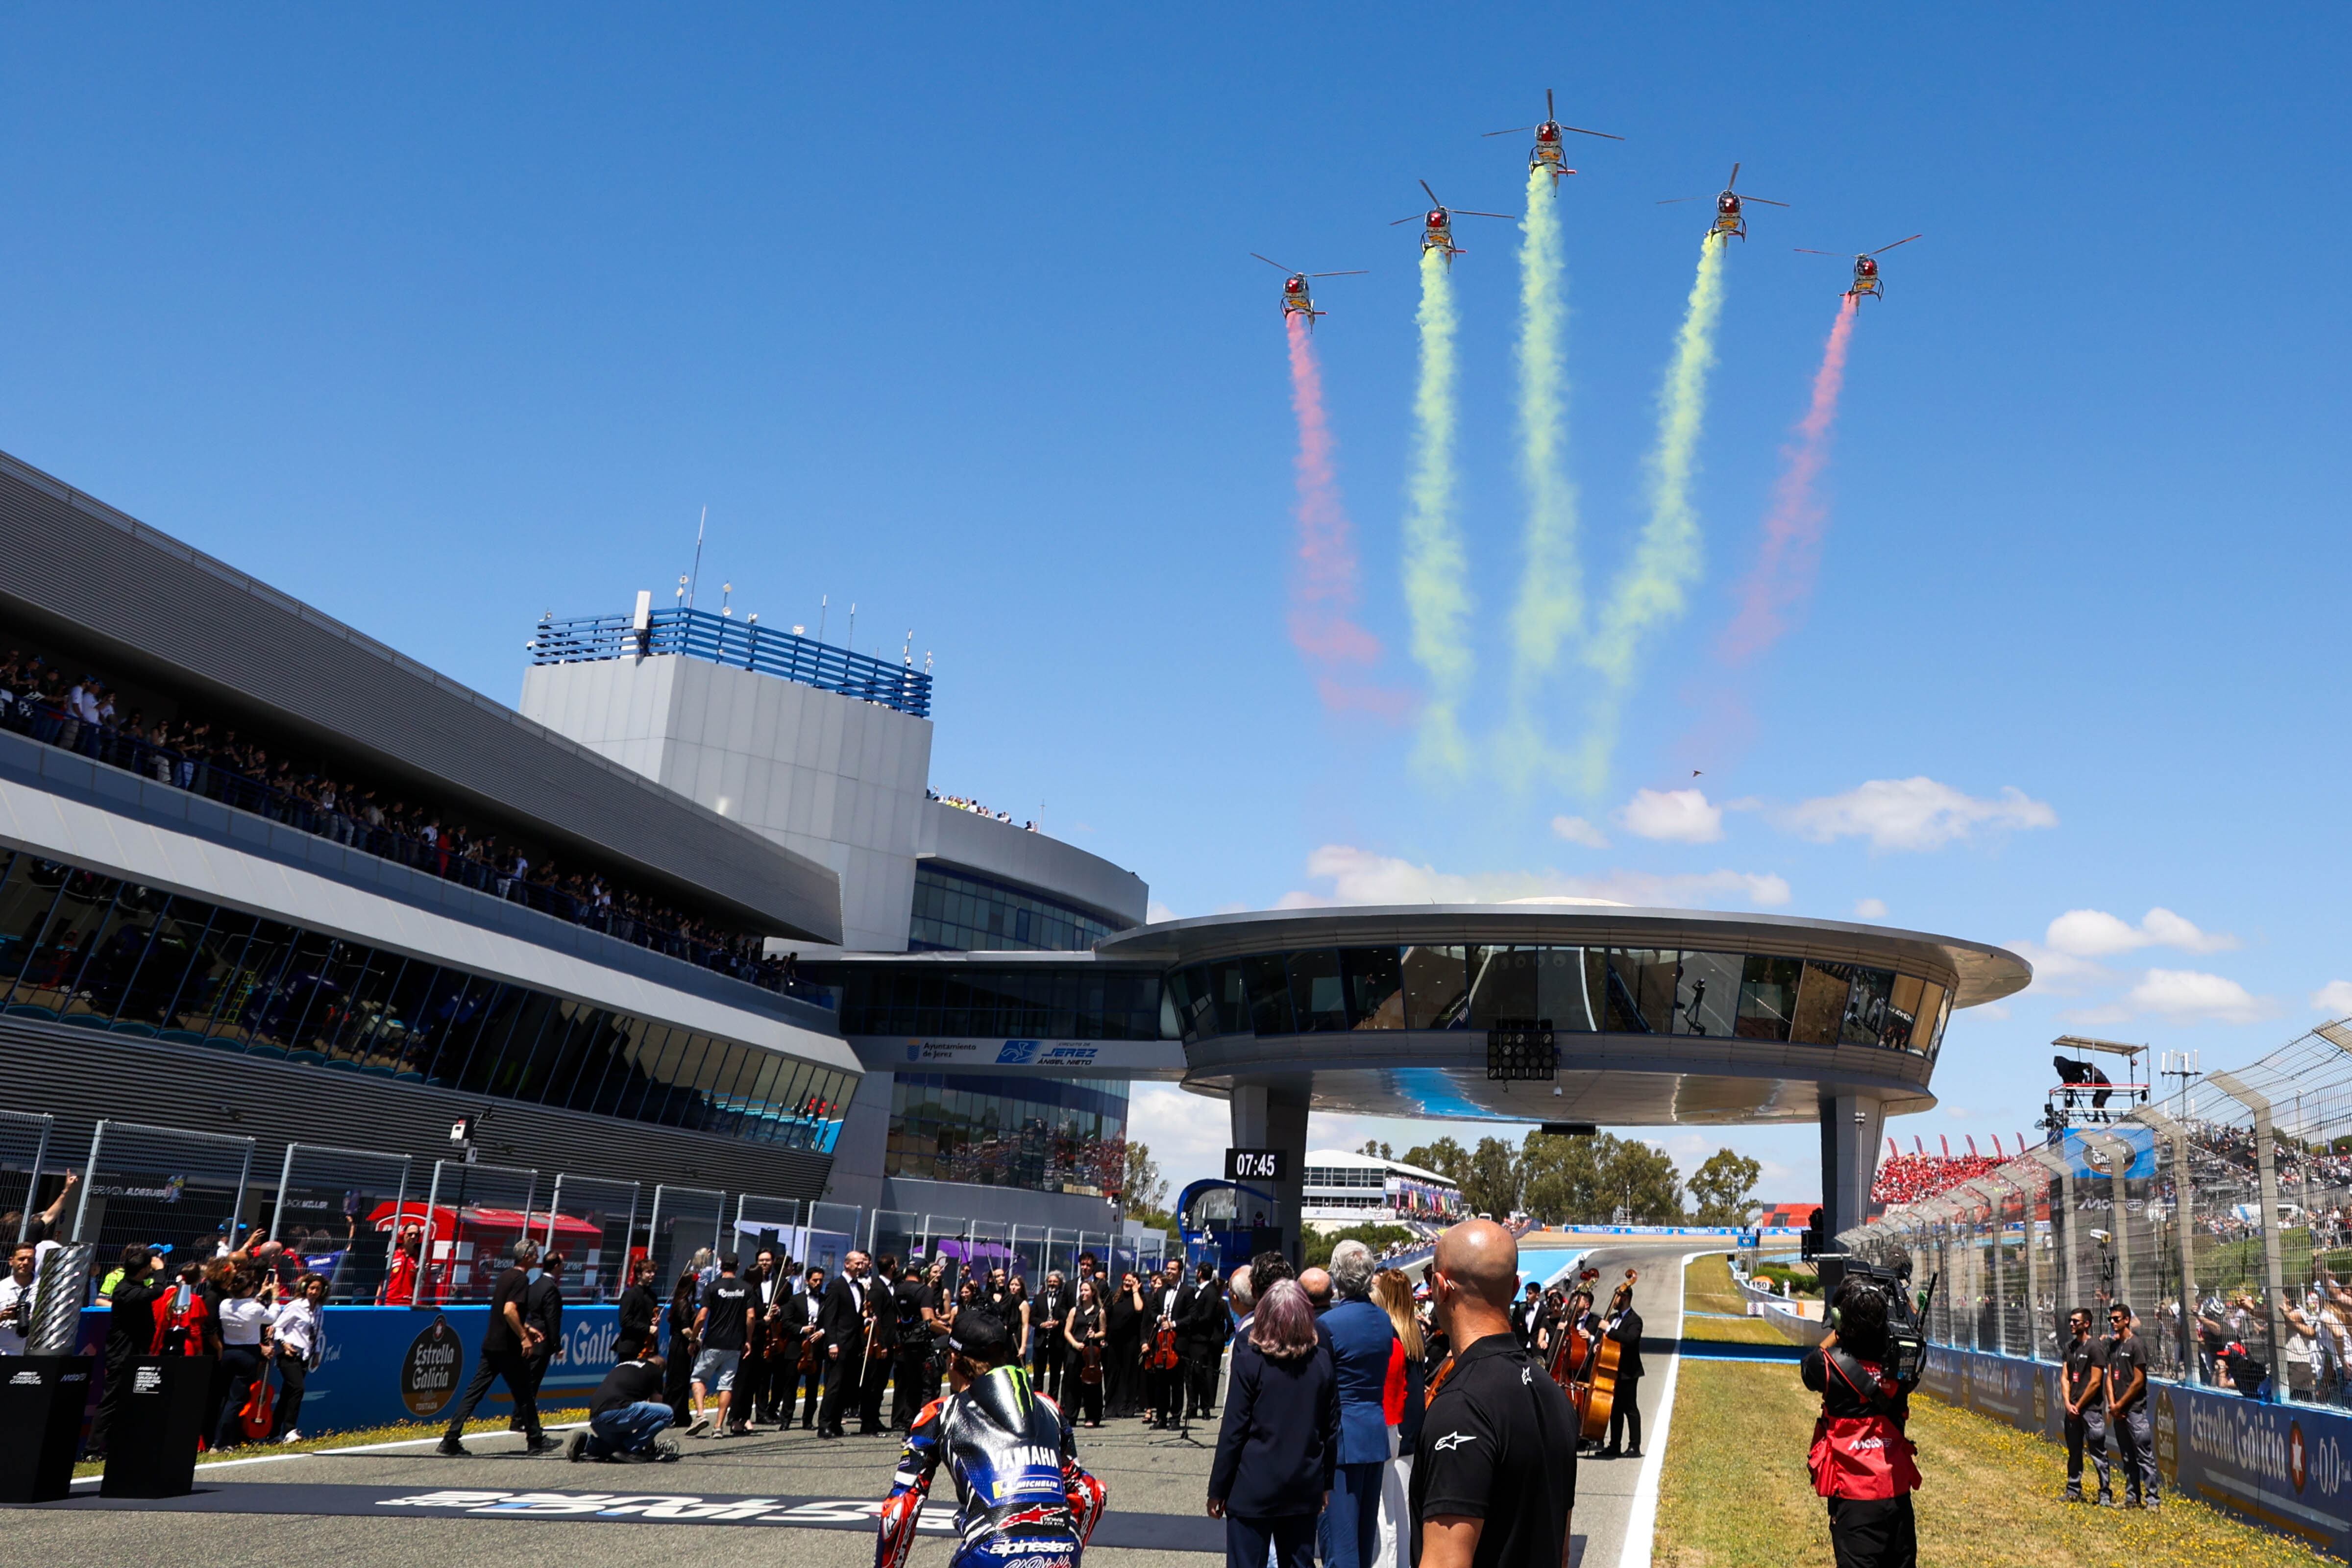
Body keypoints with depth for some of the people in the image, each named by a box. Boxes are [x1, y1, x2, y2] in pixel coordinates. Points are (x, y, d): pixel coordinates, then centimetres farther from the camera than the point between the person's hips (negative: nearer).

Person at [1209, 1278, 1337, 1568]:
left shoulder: (1249, 1358, -12)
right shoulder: (1322, 1360, 0)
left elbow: (1234, 1429, -10)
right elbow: (1331, 1427, 6)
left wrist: (1218, 1489, -3)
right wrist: (1325, 1482, 17)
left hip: (1254, 1488, -4)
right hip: (1305, 1488, 4)